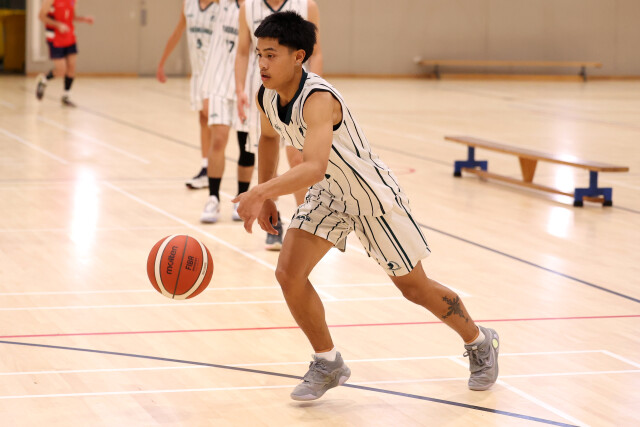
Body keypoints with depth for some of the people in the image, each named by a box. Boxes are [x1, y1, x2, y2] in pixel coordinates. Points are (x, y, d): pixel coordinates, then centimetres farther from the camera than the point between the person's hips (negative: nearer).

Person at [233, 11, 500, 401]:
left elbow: (314, 167, -51)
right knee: (289, 274, -10)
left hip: (374, 195, -6)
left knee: (415, 286, 8)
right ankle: (328, 364, 9)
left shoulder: (317, 99, -36)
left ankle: (480, 343, 34)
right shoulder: (268, 98, -11)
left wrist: (261, 192, -61)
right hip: (329, 194, 7)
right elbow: (269, 137, 13)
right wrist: (265, 197, 10)